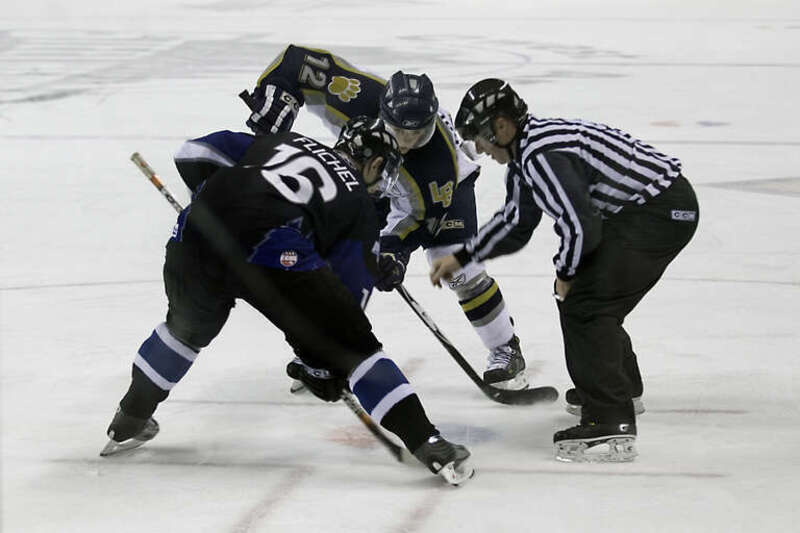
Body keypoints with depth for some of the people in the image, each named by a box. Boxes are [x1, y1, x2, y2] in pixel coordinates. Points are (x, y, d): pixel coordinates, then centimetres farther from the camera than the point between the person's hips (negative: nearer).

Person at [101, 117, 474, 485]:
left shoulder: (282, 143, 33)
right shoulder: (358, 204, 24)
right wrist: (326, 365, 30)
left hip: (196, 234, 4)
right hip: (277, 256, -4)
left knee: (188, 327, 34)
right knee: (351, 344, 9)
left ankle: (128, 422, 46)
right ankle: (427, 444, 3)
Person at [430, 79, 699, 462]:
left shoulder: (542, 154, -20)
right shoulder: (527, 149, 14)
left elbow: (581, 226, -23)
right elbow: (517, 222, 27)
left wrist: (566, 274, -5)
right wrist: (461, 258, 30)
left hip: (660, 211, -11)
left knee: (585, 304, -15)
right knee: (580, 296, 23)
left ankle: (611, 425, -21)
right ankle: (622, 387, 45)